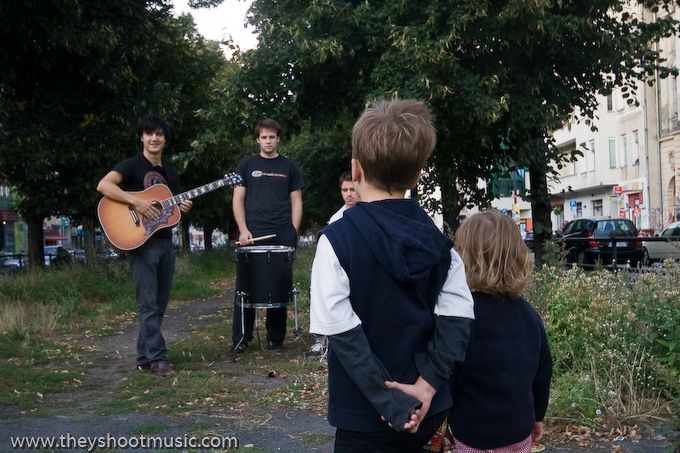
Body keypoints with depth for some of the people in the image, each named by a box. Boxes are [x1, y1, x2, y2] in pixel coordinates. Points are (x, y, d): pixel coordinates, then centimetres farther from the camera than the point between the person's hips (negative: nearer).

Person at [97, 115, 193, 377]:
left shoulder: (170, 173, 16)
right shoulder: (132, 165, -5)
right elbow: (103, 185, -21)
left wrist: (182, 207, 0)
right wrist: (136, 201, -28)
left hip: (165, 241, 7)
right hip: (140, 241, -7)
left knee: (160, 304, 8)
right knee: (148, 303, -9)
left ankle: (144, 356, 17)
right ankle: (157, 359, -6)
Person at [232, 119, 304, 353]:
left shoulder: (289, 167, 11)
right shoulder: (247, 166, 10)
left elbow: (296, 202, 10)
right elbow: (238, 200, 6)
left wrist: (294, 232, -1)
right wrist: (243, 230, -6)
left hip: (282, 237, 1)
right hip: (252, 235, -1)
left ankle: (276, 338, 12)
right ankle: (240, 338, 5)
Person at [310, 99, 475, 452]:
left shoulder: (337, 240, -15)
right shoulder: (437, 240, 1)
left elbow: (344, 335, -20)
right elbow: (457, 318, -6)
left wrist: (394, 407, -17)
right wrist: (427, 385, -12)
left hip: (367, 417, -5)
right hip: (428, 410, 5)